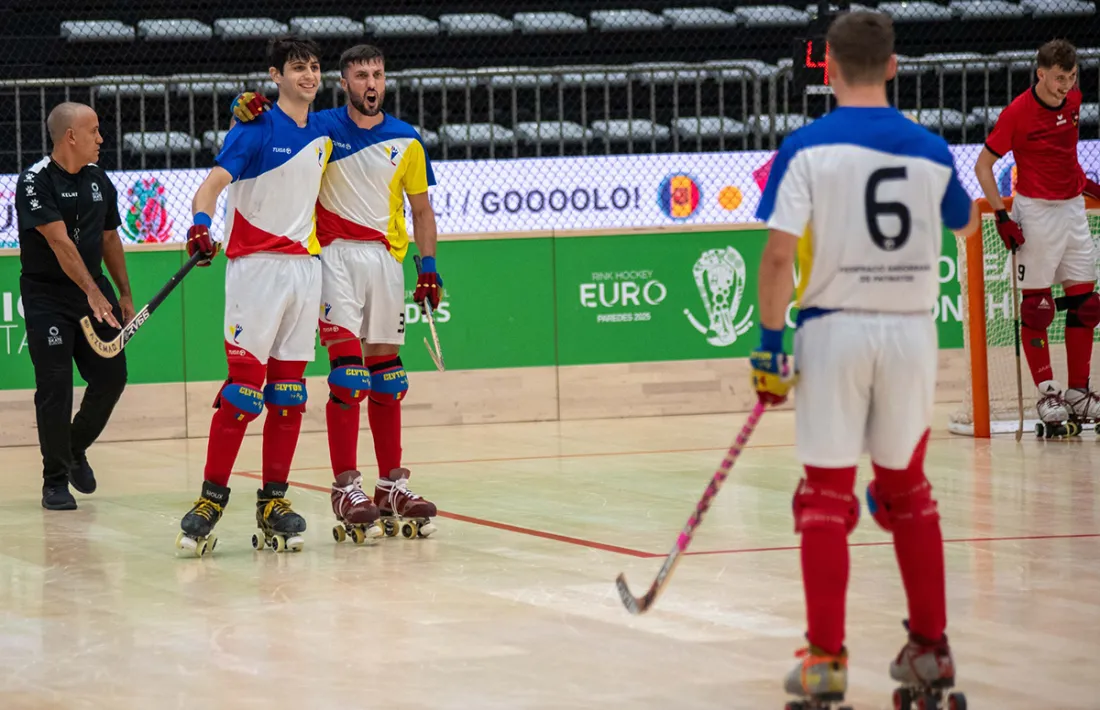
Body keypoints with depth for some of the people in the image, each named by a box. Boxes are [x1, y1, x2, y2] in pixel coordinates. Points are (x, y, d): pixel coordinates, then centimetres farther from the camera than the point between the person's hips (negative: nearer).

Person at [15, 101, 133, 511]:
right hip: (47, 296, -6)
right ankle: (55, 481, 4)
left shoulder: (98, 180, 8)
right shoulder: (36, 182, -15)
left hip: (95, 291, 6)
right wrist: (92, 293, -30)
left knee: (112, 377, 1)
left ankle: (76, 450, 26)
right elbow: (60, 242, -23)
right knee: (55, 386, -7)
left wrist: (124, 294, 16)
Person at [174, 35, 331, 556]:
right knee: (245, 386, -11)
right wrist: (201, 223, -35)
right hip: (256, 265, -6)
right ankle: (211, 498, -7)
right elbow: (212, 185, -16)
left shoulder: (322, 137, 13)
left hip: (305, 267, 6)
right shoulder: (255, 130, -6)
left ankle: (273, 503, 8)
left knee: (289, 391, 4)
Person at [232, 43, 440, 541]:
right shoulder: (320, 128, -1)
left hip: (385, 257, 4)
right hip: (335, 254, -4)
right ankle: (346, 487, -13)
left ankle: (392, 484, 15)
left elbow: (421, 209, 12)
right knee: (347, 369, -13)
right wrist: (248, 108, -24)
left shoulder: (407, 141, 7)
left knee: (385, 372, 9)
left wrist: (428, 266, 3)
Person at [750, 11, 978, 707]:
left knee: (828, 494, 4)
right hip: (910, 333, 3)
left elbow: (779, 256, -13)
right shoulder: (930, 151, 2)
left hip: (835, 330, -3)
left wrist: (770, 344, -5)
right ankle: (931, 649, 18)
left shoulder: (807, 148, -8)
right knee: (907, 489, 17)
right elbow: (966, 223, 23)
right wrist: (987, 194, 45)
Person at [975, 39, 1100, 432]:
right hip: (1036, 212, -6)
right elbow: (983, 165, -10)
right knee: (1036, 305, -2)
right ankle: (1048, 393, 5)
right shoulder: (1017, 113, -15)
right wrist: (1001, 217, -15)